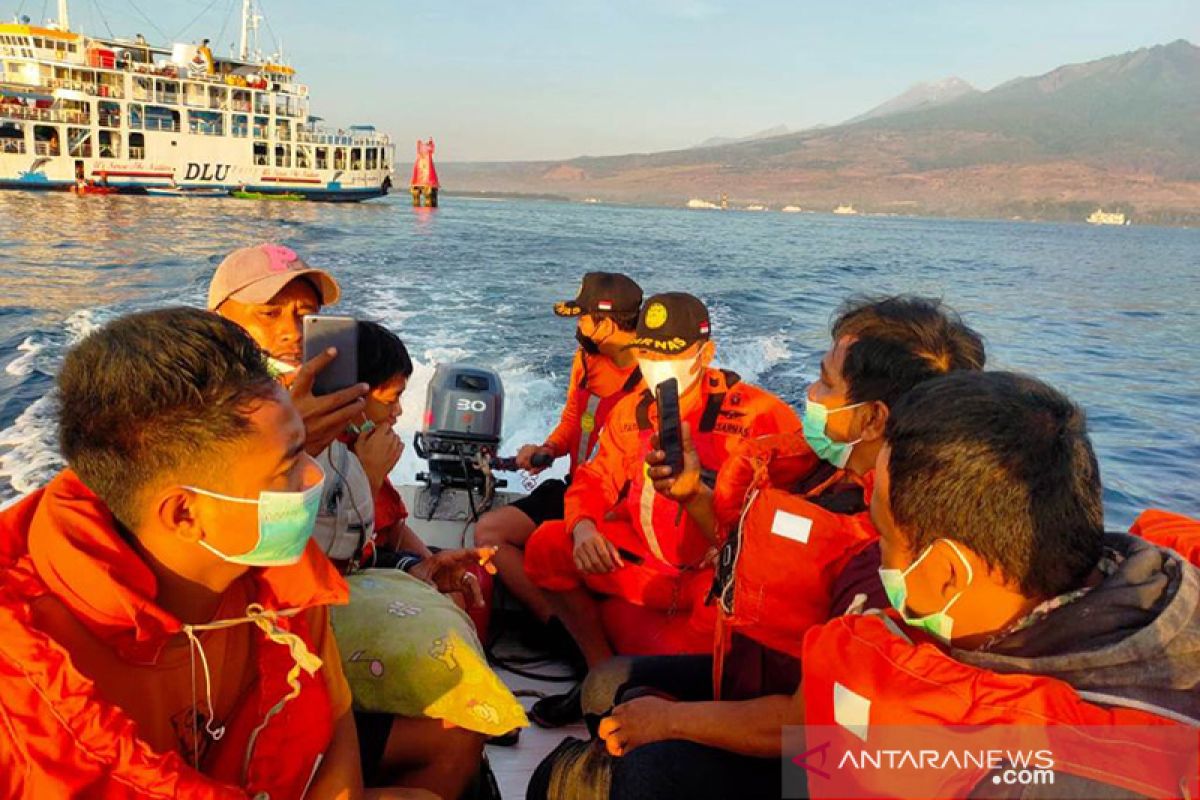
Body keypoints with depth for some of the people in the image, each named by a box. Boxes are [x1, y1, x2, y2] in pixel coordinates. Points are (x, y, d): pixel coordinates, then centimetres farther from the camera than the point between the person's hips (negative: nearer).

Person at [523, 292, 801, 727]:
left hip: (713, 577, -6)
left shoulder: (754, 411, -13)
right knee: (547, 546, -6)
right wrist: (584, 528, -11)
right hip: (645, 563, 6)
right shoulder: (632, 411, 8)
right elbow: (596, 478, 13)